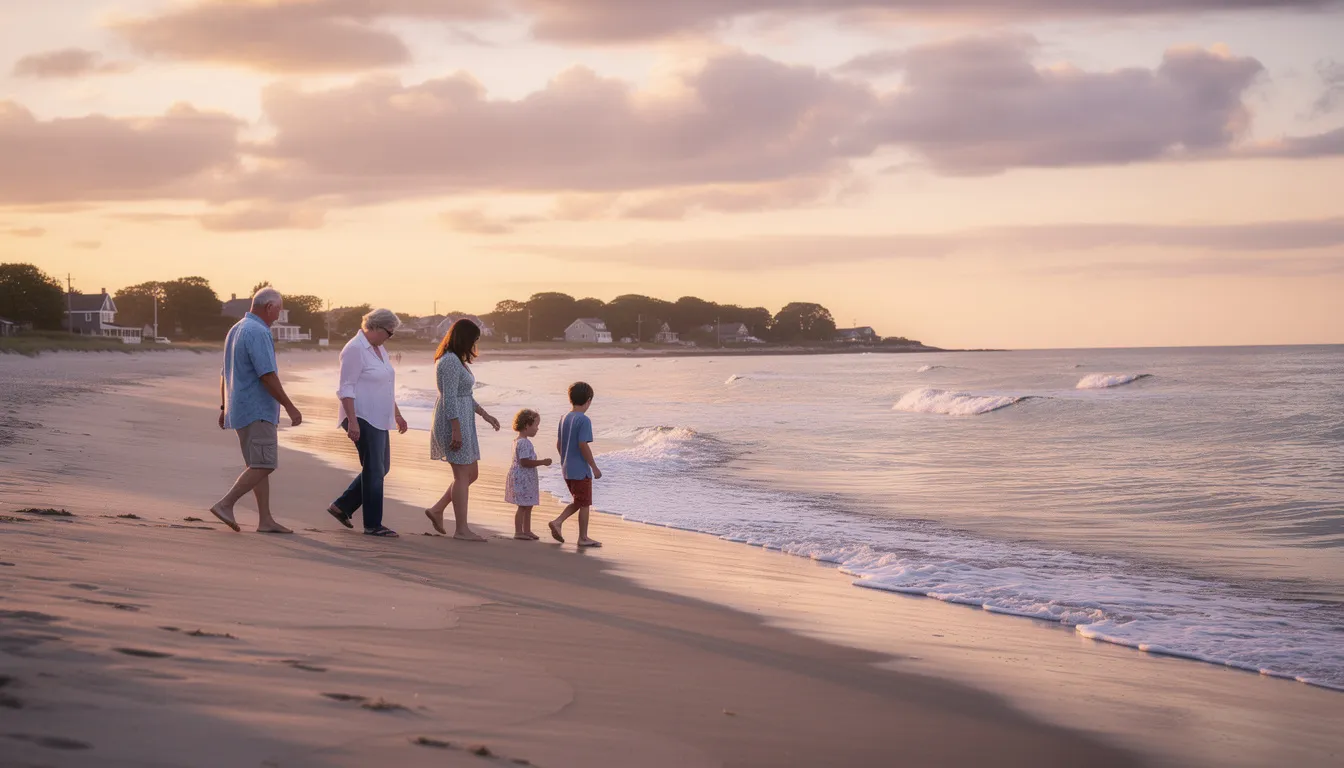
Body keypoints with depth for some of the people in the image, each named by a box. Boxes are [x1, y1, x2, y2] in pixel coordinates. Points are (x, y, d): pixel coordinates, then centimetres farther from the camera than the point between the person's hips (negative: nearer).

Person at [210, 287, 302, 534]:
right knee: (264, 465, -10)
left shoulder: (236, 330, 16)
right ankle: (225, 504, -13)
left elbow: (225, 373, 21)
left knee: (260, 465, 10)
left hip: (241, 409, 10)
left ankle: (265, 520, 9)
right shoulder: (258, 333, -16)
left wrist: (224, 408, 26)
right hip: (257, 411, -10)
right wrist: (290, 407, -17)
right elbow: (268, 376, -22)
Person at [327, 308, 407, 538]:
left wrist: (397, 415, 24)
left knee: (381, 468, 13)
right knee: (374, 470, -7)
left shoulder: (379, 349, 16)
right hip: (362, 418, -10)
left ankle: (341, 506, 21)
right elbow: (346, 388, -18)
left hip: (378, 419, 10)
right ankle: (372, 525, -1)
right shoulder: (355, 349, -14)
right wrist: (352, 421, -25)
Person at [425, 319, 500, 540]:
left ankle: (437, 510, 18)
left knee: (471, 474, 13)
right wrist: (456, 431, -23)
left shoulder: (457, 361, 16)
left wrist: (485, 415, 19)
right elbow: (449, 399, -21)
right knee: (463, 475, -5)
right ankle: (461, 529, 0)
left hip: (463, 421, 10)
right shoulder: (451, 361, -16)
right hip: (454, 422, -10)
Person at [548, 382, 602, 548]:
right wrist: (594, 467, -15)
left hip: (567, 469, 8)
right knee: (584, 504, 4)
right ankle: (583, 538, 10)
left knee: (578, 502, 19)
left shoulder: (564, 419, 8)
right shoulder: (584, 420, -16)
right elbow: (583, 445, -22)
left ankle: (557, 522, 6)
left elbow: (559, 444, 13)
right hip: (581, 470, -8)